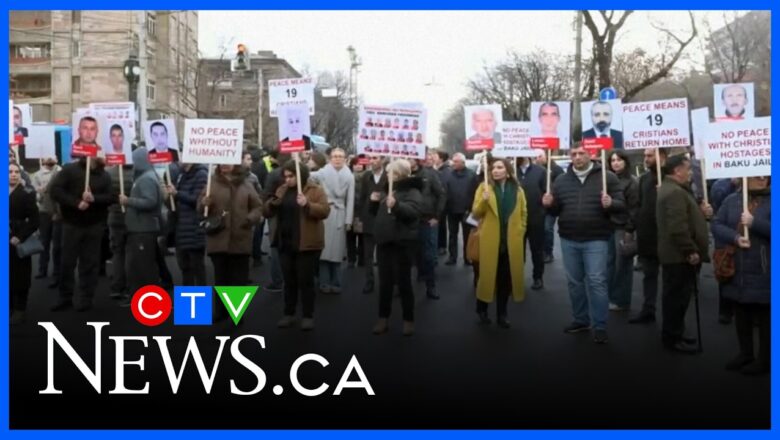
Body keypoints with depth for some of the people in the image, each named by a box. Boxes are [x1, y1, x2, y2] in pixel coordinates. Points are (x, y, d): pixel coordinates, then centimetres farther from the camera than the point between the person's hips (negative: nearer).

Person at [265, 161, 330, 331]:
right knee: (289, 280, 12)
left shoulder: (315, 190, -5)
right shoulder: (282, 190, 11)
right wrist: (272, 203, -10)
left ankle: (308, 316, 11)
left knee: (305, 281, 0)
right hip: (285, 243, 5)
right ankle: (289, 314, 22)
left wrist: (307, 205, -30)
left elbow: (325, 211, -15)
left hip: (306, 244, -5)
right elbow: (268, 212, 12)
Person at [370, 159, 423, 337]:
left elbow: (414, 211, -27)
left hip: (402, 243, -7)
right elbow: (378, 213, 25)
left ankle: (408, 320, 11)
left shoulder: (412, 191, -8)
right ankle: (383, 319, 20)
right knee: (385, 282, 11)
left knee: (403, 282, 0)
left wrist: (396, 205, -41)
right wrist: (374, 202, 4)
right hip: (384, 241, 7)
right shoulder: (387, 189, 16)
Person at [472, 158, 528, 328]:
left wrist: (520, 233, 5)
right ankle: (482, 309, 22)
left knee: (506, 278, 5)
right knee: (487, 275, 3)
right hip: (489, 241, -2)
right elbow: (476, 213, -4)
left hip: (512, 242, 2)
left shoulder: (517, 190, 7)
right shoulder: (484, 187, 0)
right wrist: (483, 200, -22)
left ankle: (501, 314, 17)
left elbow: (523, 213, 13)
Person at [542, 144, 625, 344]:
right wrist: (549, 205, -9)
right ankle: (581, 319, 28)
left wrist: (611, 204, -25)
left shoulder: (607, 177, -2)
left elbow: (621, 205, -3)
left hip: (596, 239, -4)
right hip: (568, 239, 4)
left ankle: (600, 326, 4)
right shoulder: (561, 181, 9)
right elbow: (556, 210, 13)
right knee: (574, 282, 13)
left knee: (596, 282, -5)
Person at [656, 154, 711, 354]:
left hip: (674, 254, 11)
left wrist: (701, 213, 12)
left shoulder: (670, 189, 18)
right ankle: (672, 338, 3)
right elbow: (678, 227, -27)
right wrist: (691, 251, -23)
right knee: (678, 297, -4)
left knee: (676, 296, 16)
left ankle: (674, 334, 25)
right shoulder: (675, 192, -19)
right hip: (680, 255, -11)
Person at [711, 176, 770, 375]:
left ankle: (764, 359, 19)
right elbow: (716, 225, 1)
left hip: (764, 273, -4)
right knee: (741, 315, 15)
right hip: (737, 271, 4)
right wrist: (735, 237, -15)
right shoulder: (731, 200, 6)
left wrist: (754, 223, -22)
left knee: (765, 318, 6)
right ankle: (745, 354, 30)